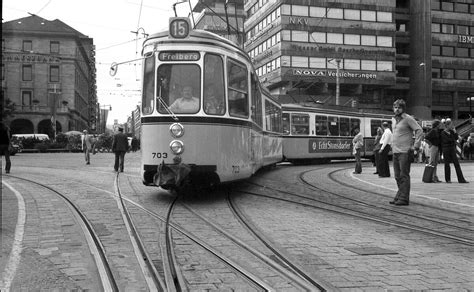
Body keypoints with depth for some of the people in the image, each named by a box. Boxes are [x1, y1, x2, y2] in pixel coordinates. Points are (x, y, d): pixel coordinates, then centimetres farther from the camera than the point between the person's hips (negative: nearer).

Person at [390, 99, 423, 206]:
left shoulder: (408, 118, -8)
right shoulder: (393, 119, 15)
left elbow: (419, 130, -13)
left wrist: (416, 146, -16)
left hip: (405, 152, -8)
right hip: (395, 152, 8)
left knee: (404, 176, -6)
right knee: (398, 176, 12)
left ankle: (404, 198, -3)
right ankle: (399, 196, 21)